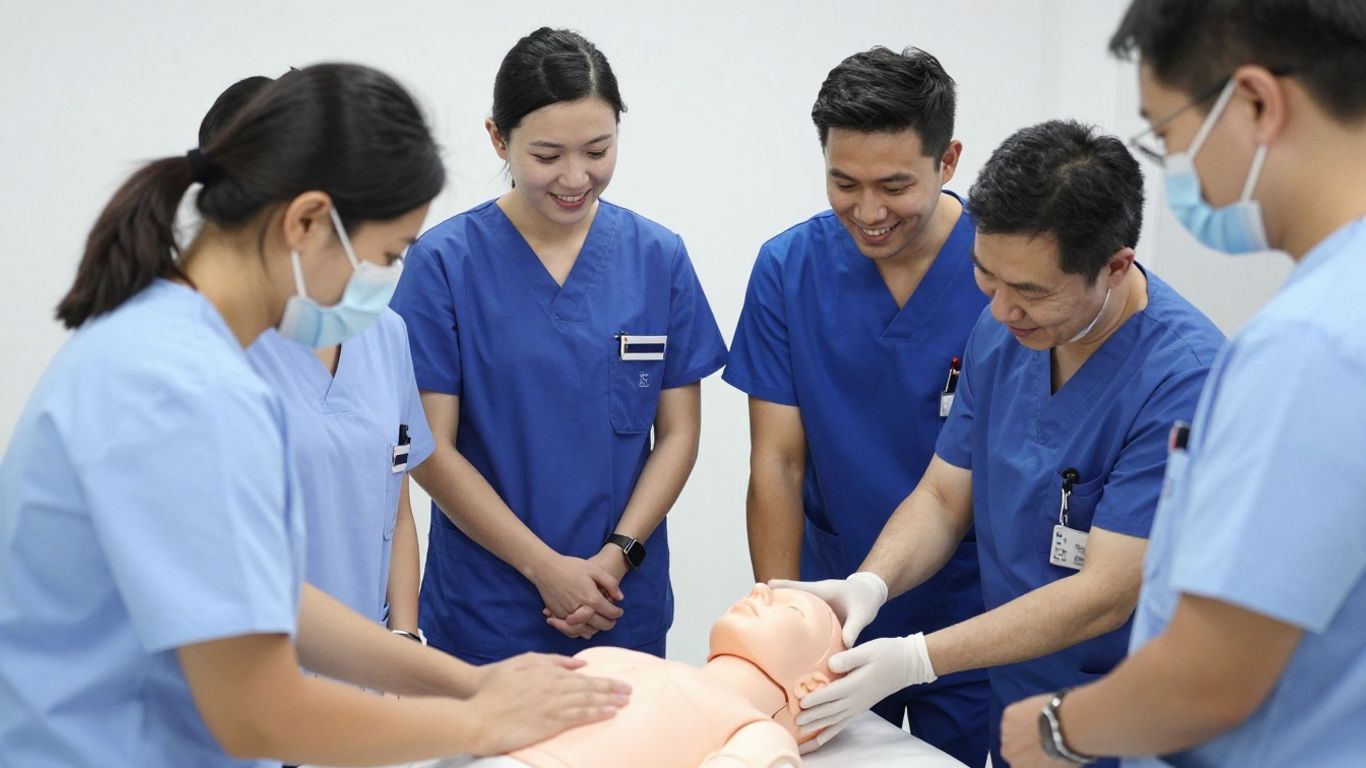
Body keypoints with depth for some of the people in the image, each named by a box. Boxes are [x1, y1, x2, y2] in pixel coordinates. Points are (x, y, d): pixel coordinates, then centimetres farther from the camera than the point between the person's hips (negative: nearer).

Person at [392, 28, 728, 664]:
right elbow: (432, 450, -8)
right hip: (486, 611, -2)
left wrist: (617, 555, -10)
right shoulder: (444, 262, -8)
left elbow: (678, 433, 3)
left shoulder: (659, 258, 0)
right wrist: (546, 567, -13)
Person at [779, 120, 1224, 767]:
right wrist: (870, 584, -15)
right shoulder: (1000, 330, -4)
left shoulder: (1184, 379, -26)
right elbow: (944, 495, 4)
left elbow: (1105, 596, -26)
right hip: (1009, 705, 6)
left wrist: (916, 659, -27)